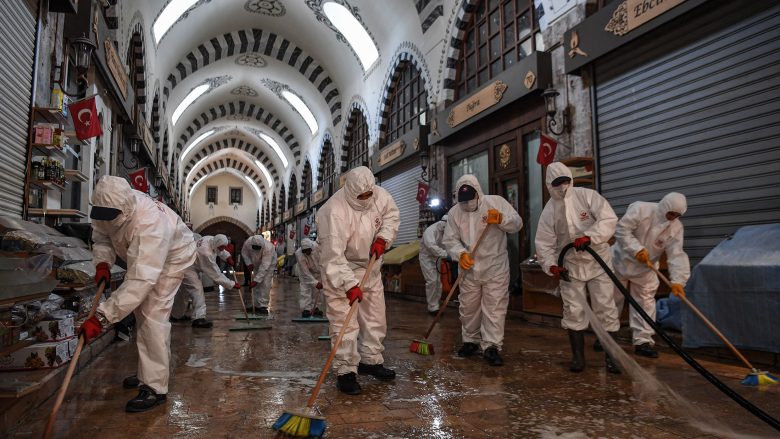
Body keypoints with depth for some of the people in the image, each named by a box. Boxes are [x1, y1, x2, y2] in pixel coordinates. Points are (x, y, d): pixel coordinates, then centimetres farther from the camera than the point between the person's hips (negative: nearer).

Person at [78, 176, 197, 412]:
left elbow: (140, 280, -51)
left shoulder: (150, 224, -46)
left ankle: (155, 388, -10)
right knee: (140, 312, 17)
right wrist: (102, 262, -22)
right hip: (142, 257, 8)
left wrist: (101, 317, -54)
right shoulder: (108, 209, -23)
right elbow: (100, 236, -1)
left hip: (171, 257, -8)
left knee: (153, 316, -18)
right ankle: (149, 372, 34)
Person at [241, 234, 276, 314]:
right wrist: (249, 263, -21)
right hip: (256, 263, 5)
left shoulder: (268, 247, -42)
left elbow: (264, 267, -41)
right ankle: (256, 305, 14)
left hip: (269, 263, -4)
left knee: (265, 284, -14)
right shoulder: (248, 242, -31)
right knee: (256, 285, 4)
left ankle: (263, 306, -9)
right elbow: (244, 253, -7)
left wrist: (256, 280, -41)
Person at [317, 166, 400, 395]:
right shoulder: (335, 211, -32)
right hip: (339, 270, -7)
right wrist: (349, 284, -38)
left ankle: (371, 361, 31)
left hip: (370, 266, 7)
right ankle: (345, 372, 6)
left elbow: (392, 215, 8)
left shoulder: (380, 195, -13)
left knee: (375, 317, 14)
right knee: (344, 322, -8)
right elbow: (333, 255, -34)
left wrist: (382, 238, -9)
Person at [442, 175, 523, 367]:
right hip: (469, 269, 3)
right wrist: (460, 254, -21)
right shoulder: (454, 212, 0)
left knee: (495, 307, -3)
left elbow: (517, 223, -7)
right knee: (468, 307, 13)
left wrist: (501, 219, -28)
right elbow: (449, 240, -2)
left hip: (496, 267, -2)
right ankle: (471, 341, 30)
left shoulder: (496, 202, -6)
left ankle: (491, 346, 4)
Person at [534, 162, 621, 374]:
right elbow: (544, 243, -4)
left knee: (606, 308, 1)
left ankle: (611, 355, 13)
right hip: (570, 265, 2)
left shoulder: (588, 196, -10)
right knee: (573, 310, 4)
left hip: (598, 261, -1)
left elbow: (609, 219, -18)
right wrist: (550, 264, -17)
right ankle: (578, 356, 17)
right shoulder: (549, 210, -4)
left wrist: (589, 237, -30)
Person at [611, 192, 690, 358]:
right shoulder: (640, 209, -23)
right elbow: (622, 230, -25)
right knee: (613, 299, 9)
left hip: (645, 269, 3)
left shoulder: (676, 227, -12)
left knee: (645, 302, 2)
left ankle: (643, 341, 11)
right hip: (621, 261, -3)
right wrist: (637, 249, -33)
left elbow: (676, 255, -17)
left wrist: (677, 280, -28)